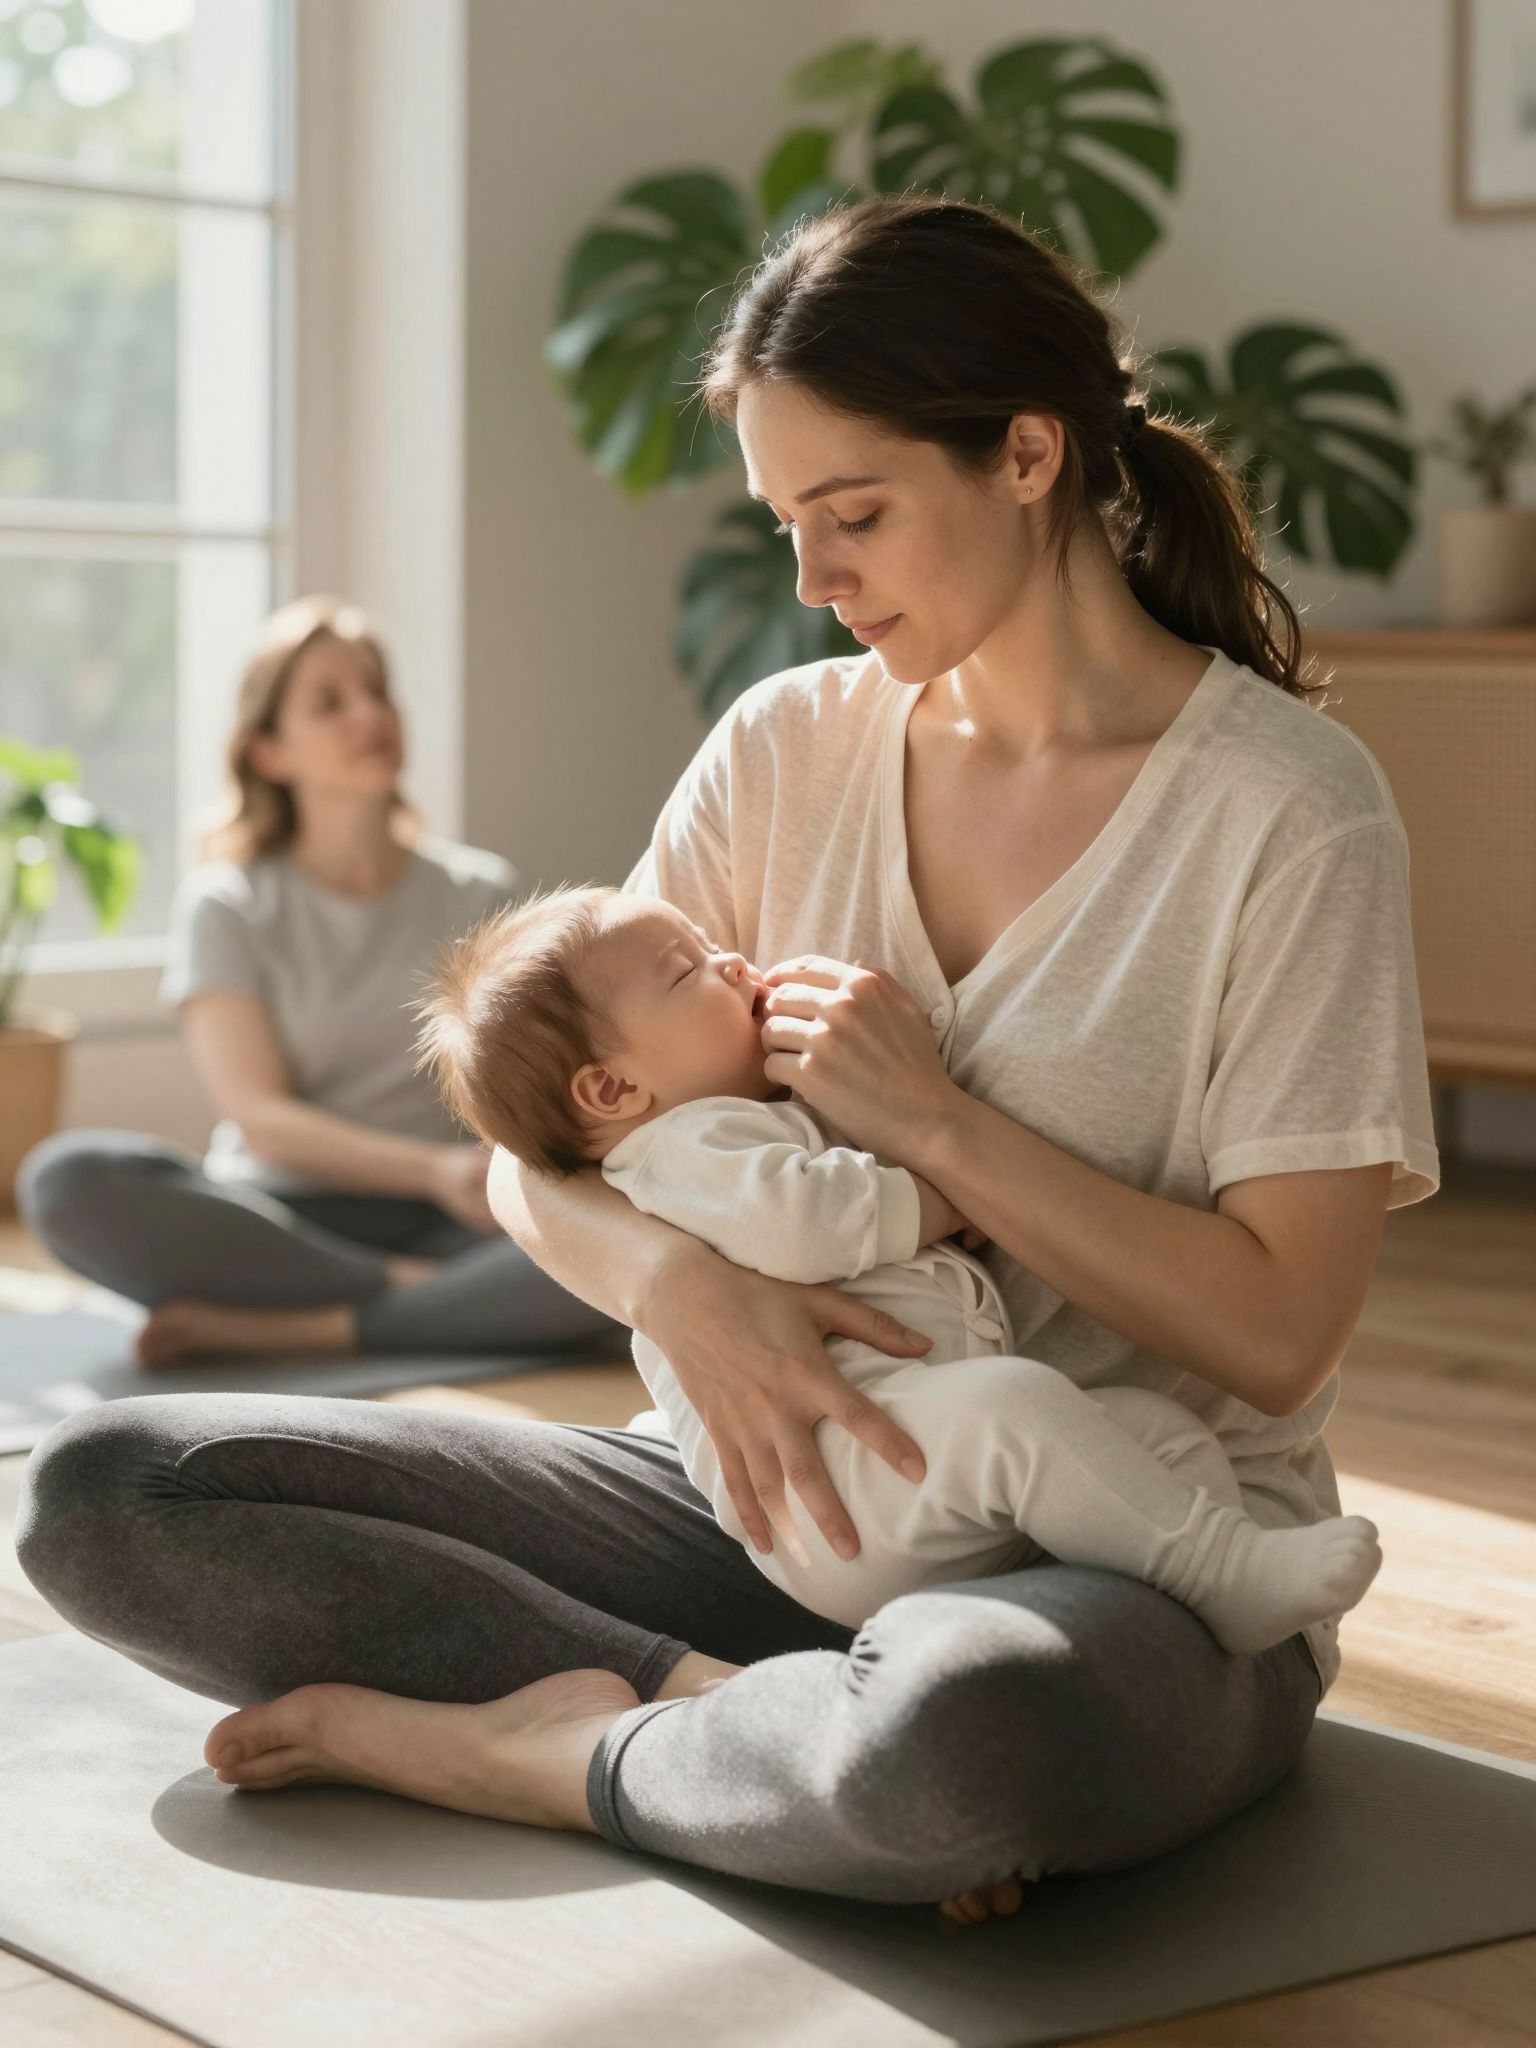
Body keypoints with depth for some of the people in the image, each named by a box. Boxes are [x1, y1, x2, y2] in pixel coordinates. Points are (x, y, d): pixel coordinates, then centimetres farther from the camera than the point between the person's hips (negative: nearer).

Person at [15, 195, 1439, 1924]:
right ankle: (713, 1714, -17)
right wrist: (678, 1283, -18)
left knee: (963, 1729, -45)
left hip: (1142, 1565, -5)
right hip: (785, 1497, 5)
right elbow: (538, 1157, 4)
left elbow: (1276, 1333, -11)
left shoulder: (1288, 809, -7)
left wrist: (934, 1122, -15)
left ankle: (529, 1744, -15)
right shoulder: (787, 748, 7)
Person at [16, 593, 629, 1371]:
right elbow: (259, 1116, -5)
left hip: (441, 1224, 1)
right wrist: (438, 1170, -21)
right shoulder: (224, 904, 6)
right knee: (68, 1175, -31)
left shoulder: (480, 892, 13)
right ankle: (418, 1295, -24)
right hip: (281, 1225, -1)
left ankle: (269, 1328, -28)